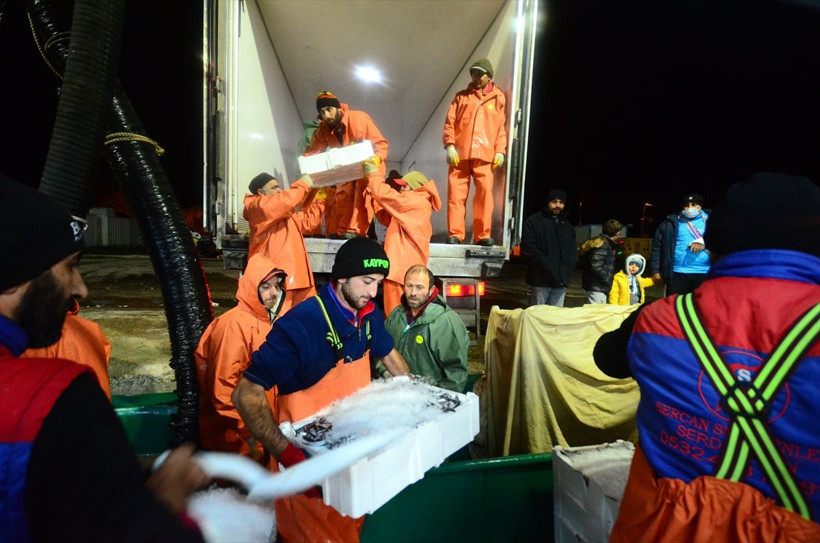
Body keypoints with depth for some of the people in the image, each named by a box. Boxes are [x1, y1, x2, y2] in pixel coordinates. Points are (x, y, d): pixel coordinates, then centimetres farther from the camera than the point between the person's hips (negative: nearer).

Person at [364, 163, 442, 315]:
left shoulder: (417, 201, -8)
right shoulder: (414, 206, 21)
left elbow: (384, 194, -13)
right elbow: (386, 218, 25)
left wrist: (373, 174, 5)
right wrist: (373, 190, 18)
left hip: (403, 267, -10)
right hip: (401, 266, 10)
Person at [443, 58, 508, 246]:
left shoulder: (498, 98, 15)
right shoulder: (461, 96, 16)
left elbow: (502, 127, 9)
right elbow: (449, 122, 9)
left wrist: (500, 151, -2)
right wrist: (450, 145, -5)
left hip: (485, 155, 0)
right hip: (460, 153, 1)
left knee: (485, 193, -6)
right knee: (456, 193, -3)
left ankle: (483, 235, 0)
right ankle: (455, 234, 1)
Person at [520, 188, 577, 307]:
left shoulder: (568, 226, 20)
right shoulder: (534, 221, 2)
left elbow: (573, 251, 22)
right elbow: (528, 245, -7)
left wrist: (568, 267, 2)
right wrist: (546, 263, -14)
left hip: (561, 279, 5)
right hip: (542, 278, -5)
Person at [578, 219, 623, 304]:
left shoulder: (605, 243, 14)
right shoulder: (601, 244, -17)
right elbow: (596, 267, -25)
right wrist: (608, 280, -16)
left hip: (598, 286, 11)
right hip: (597, 286, -11)